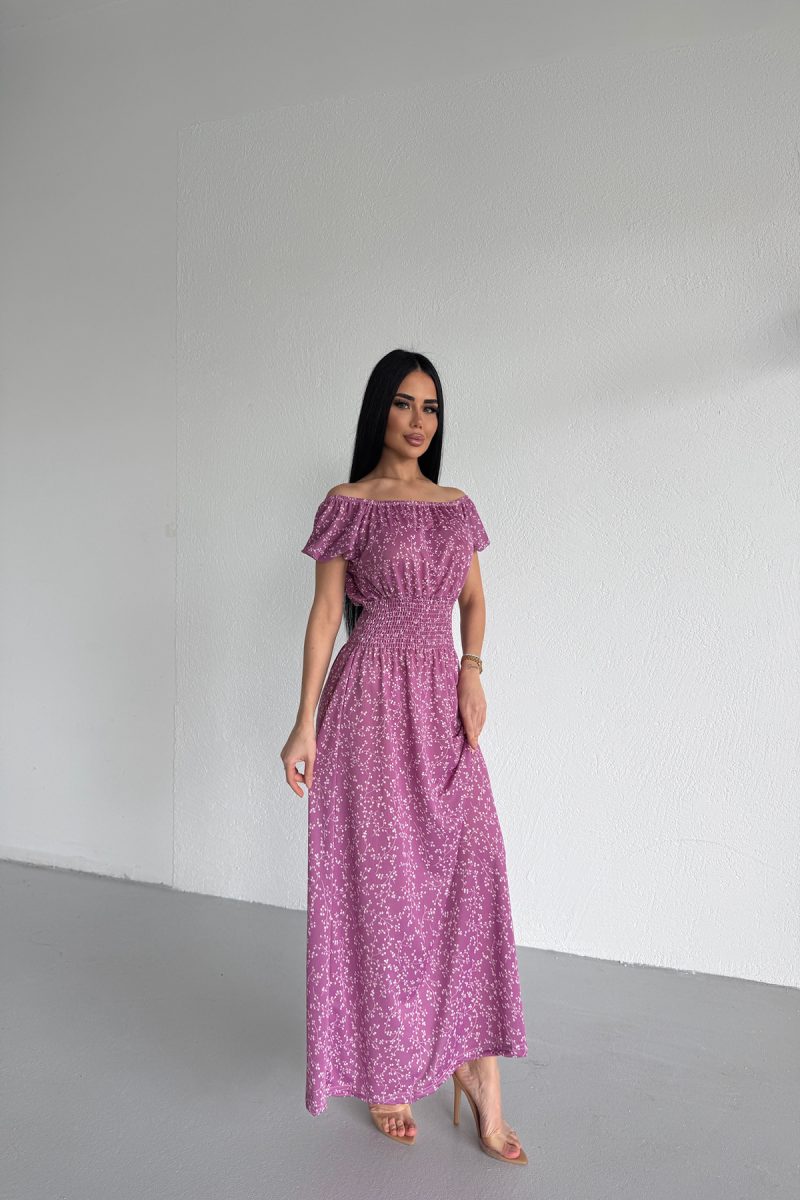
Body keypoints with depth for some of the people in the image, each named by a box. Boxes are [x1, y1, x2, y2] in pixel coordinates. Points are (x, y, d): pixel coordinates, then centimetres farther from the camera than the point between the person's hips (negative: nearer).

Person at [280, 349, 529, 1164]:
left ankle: (476, 1068, 10)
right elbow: (325, 613, -3)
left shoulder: (457, 507, 12)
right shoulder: (348, 505, -1)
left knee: (470, 868, -2)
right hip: (373, 699, -4)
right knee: (380, 877, 3)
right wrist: (305, 722, -7)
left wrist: (472, 670, -2)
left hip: (445, 701, 4)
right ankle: (385, 1069, 20)